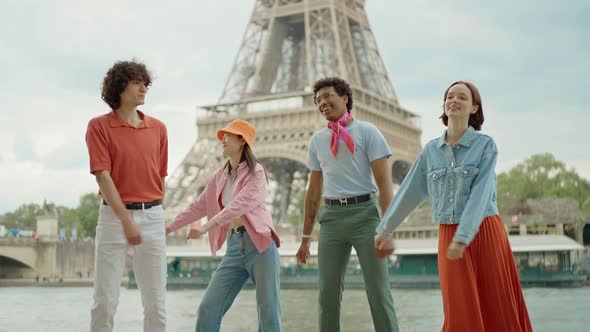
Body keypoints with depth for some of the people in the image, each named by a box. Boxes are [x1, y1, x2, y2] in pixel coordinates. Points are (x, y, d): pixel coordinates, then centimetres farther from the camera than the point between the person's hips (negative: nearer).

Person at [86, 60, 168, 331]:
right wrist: (126, 220, -16)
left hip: (152, 216, 3)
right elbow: (102, 176, -9)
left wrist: (154, 214, 13)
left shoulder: (158, 128, 10)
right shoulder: (99, 126, -2)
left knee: (156, 302, 4)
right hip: (114, 215, -3)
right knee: (105, 301, -1)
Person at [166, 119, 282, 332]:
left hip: (260, 244, -6)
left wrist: (206, 227, -27)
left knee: (268, 312, -5)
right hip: (234, 246, 6)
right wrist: (169, 228, 19)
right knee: (208, 309, 0)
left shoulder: (255, 172, -4)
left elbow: (240, 204, -19)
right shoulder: (219, 177, 15)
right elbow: (198, 206, 20)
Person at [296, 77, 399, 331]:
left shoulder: (367, 132, 0)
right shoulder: (317, 140, 14)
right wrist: (306, 236, 17)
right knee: (328, 291, 5)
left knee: (378, 288, -3)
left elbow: (384, 182, -6)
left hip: (364, 213, -4)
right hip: (331, 216, 4)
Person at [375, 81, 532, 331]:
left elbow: (480, 193, -14)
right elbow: (410, 192, 12)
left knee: (498, 311, 3)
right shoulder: (431, 149, 7)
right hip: (448, 235, 3)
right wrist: (385, 229, 14)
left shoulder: (485, 145, -5)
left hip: (483, 233, -2)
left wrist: (462, 238, -22)